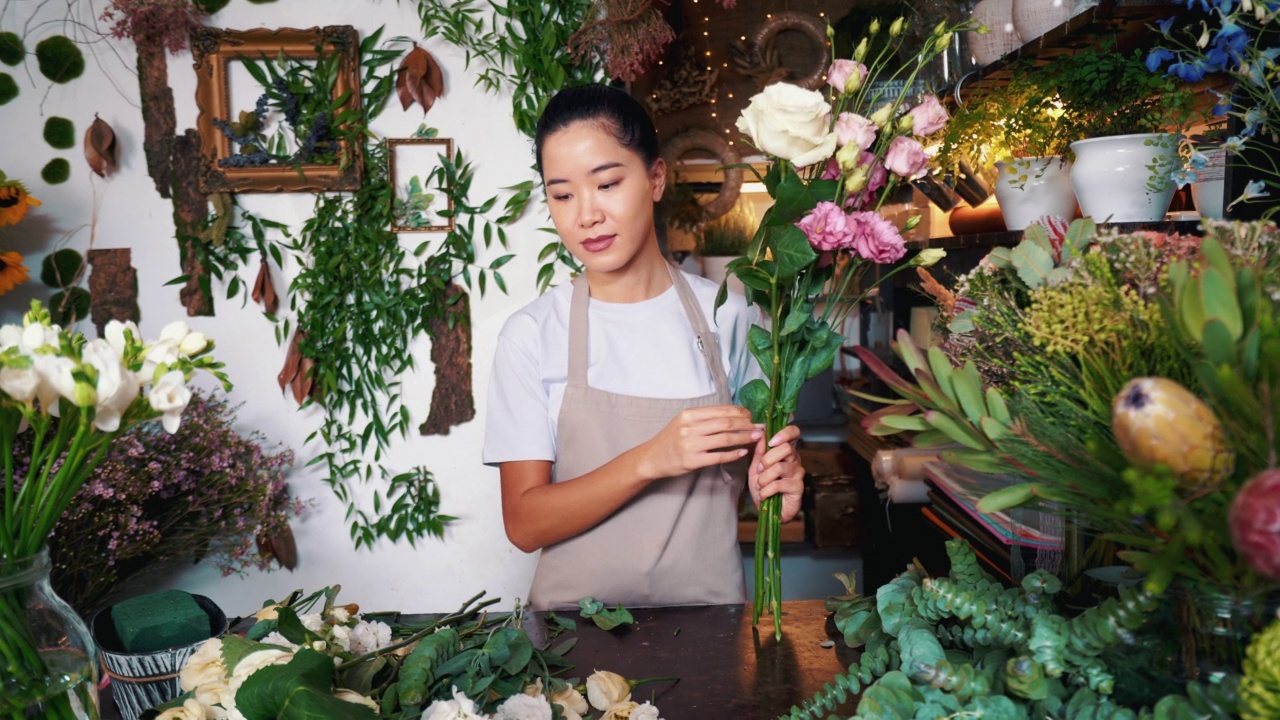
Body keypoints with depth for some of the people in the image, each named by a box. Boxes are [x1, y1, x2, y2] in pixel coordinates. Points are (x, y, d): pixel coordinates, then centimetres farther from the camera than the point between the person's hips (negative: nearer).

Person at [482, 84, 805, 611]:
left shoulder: (727, 317, 2)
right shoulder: (532, 334, -2)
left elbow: (750, 465, 12)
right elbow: (524, 523, -7)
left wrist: (774, 491, -9)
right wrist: (651, 460, -19)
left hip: (707, 610, 2)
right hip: (575, 619, -2)